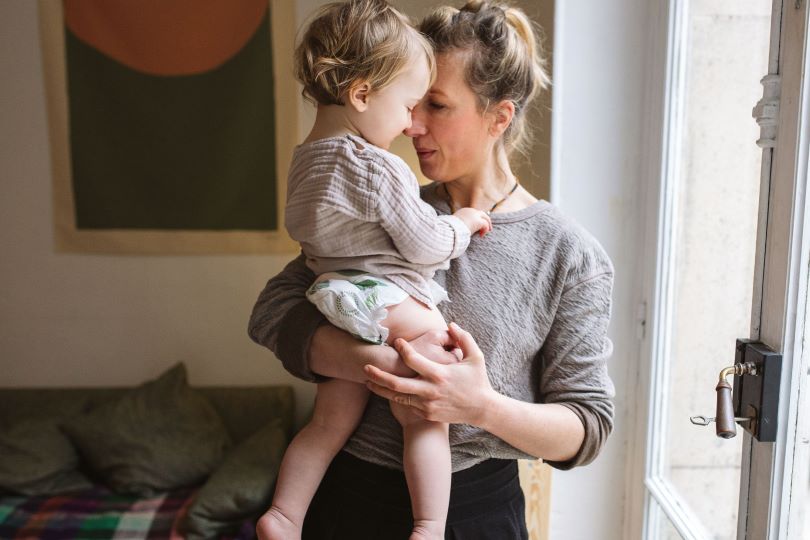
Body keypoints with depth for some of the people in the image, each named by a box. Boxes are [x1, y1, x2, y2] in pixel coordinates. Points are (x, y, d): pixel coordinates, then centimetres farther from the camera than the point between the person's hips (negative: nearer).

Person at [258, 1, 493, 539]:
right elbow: (426, 246, -14)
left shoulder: (305, 159, 9)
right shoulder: (380, 169, -18)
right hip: (390, 309, -8)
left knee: (330, 423, 18)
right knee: (427, 421, 4)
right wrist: (462, 223, 5)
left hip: (335, 314, 9)